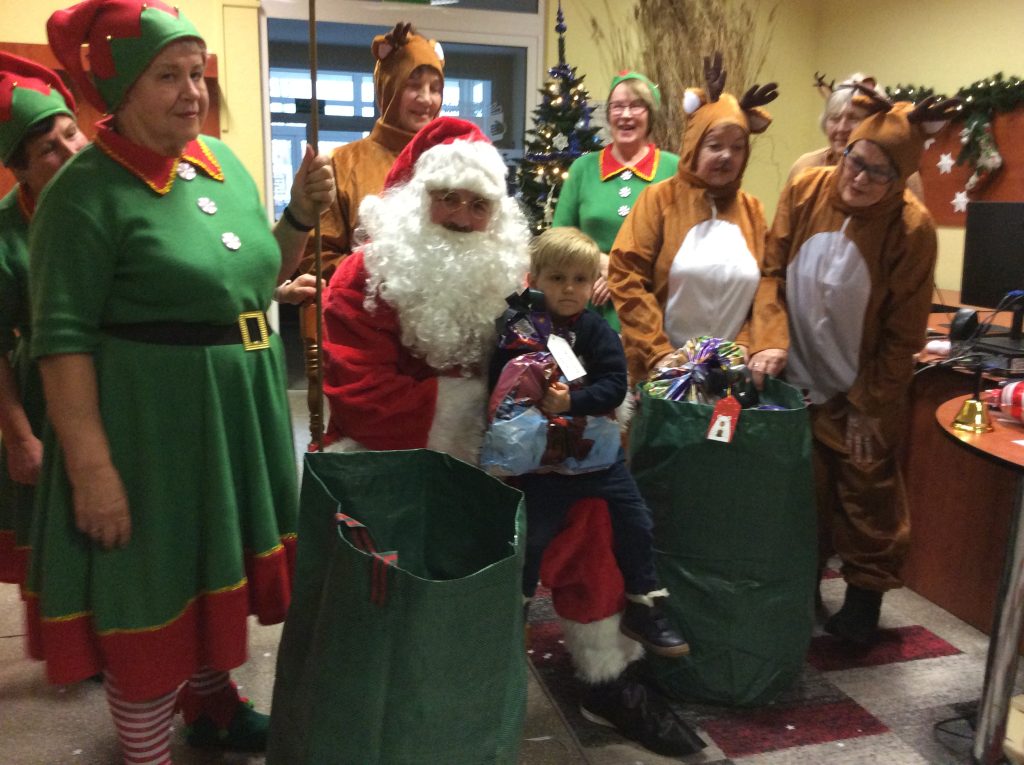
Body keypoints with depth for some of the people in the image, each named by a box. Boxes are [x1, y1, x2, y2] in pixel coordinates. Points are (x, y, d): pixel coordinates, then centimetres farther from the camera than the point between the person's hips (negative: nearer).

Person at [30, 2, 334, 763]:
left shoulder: (223, 160, 7)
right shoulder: (87, 191, -14)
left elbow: (257, 279, 16)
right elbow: (63, 342, -17)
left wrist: (302, 213, 0)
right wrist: (91, 465, -21)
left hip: (239, 412, 7)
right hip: (150, 424, -7)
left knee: (218, 567, 21)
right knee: (155, 588, 7)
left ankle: (212, 702, 45)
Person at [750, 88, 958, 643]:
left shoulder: (912, 228, -18)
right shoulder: (804, 191, -12)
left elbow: (903, 332, -11)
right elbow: (772, 273, -4)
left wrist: (869, 405, -8)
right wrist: (771, 340, -17)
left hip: (865, 390, -2)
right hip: (798, 381, 3)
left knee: (868, 494, 11)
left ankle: (864, 599, 29)